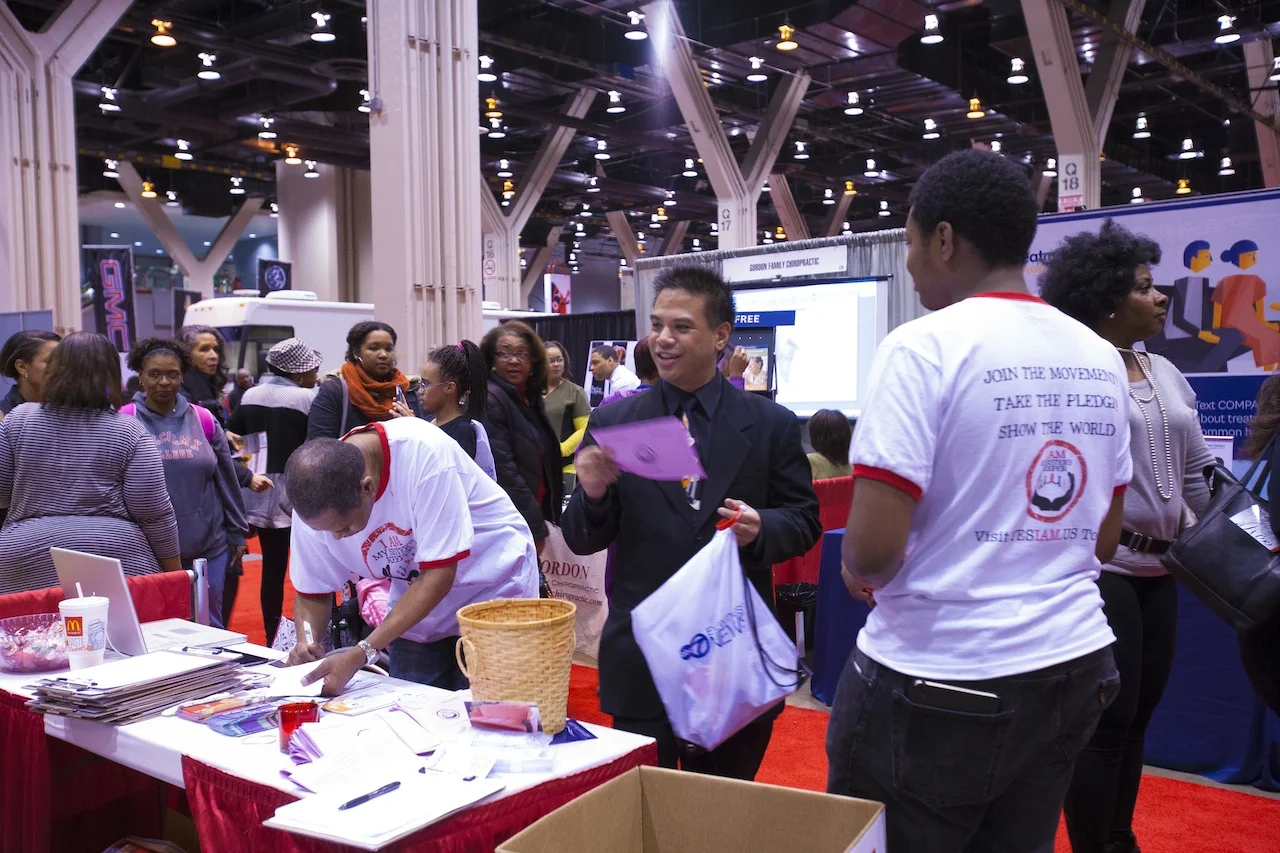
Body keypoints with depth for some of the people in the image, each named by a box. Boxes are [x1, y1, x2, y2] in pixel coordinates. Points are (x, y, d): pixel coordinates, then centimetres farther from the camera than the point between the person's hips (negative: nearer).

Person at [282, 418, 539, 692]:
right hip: (416, 612, 4)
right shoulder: (315, 502, -17)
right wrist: (305, 642, -23)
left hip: (492, 589, -4)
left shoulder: (424, 454, -33)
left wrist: (361, 654, -32)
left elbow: (439, 574, -30)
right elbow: (312, 591, -3)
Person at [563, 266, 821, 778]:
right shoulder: (612, 423, 1)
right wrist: (593, 493, -19)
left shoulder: (771, 424, 1)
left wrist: (761, 528, -18)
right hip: (640, 660, 0)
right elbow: (583, 541, 2)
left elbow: (804, 521, 3)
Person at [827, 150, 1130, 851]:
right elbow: (1105, 540, 14)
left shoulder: (924, 346, -16)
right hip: (1076, 670, 7)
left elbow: (874, 548, -21)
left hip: (942, 687, -7)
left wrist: (855, 569, 0)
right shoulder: (1099, 357, 6)